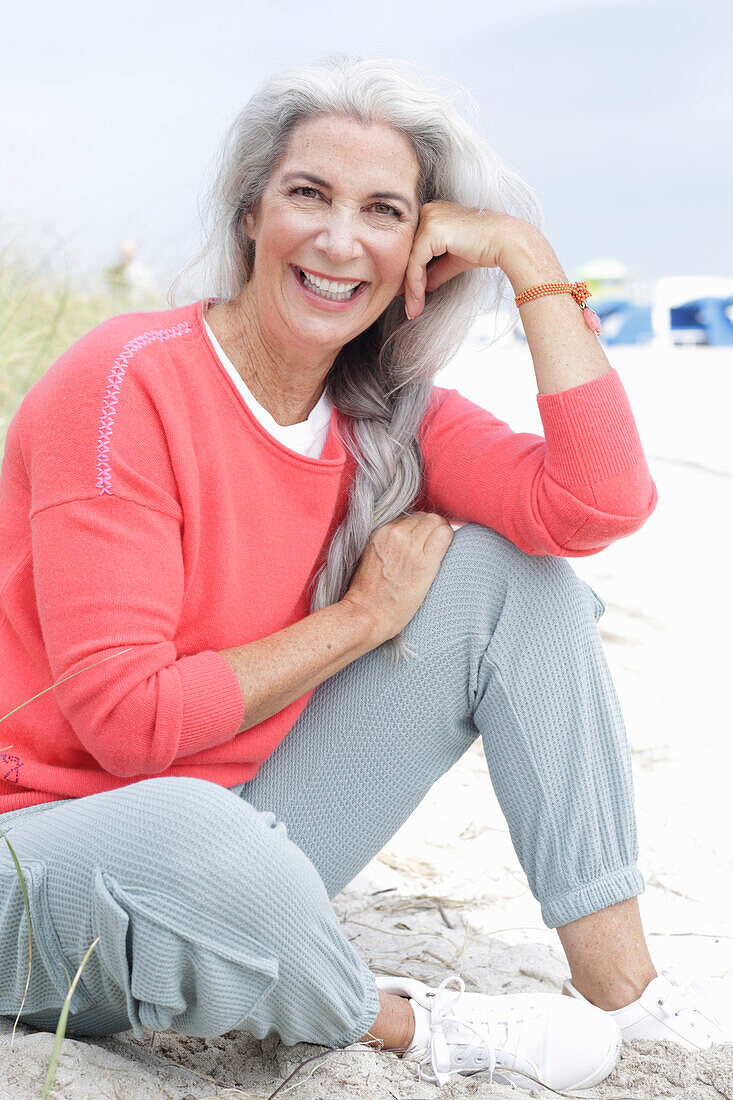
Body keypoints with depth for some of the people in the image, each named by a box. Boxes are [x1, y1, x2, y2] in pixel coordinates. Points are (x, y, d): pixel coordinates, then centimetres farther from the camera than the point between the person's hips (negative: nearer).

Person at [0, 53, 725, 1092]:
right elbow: (125, 717, -24)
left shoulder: (386, 414, 0)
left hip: (239, 836, 7)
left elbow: (603, 501, -16)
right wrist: (362, 617, -15)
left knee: (507, 574, -5)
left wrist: (527, 256, -13)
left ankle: (620, 987, -6)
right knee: (192, 843, -43)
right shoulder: (128, 383, -20)